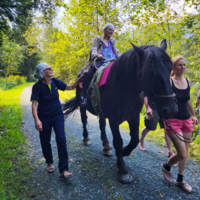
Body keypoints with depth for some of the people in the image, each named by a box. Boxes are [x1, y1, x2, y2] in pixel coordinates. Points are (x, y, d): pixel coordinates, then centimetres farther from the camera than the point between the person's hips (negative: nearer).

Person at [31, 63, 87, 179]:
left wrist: (81, 77, -8)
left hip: (58, 115, 2)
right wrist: (36, 119, -34)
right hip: (44, 117, -2)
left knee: (61, 139, -9)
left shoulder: (55, 82, -5)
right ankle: (50, 162, 38)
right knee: (45, 141, 11)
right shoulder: (37, 86, -15)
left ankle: (63, 170, -3)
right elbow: (34, 104, -21)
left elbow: (71, 87, 3)